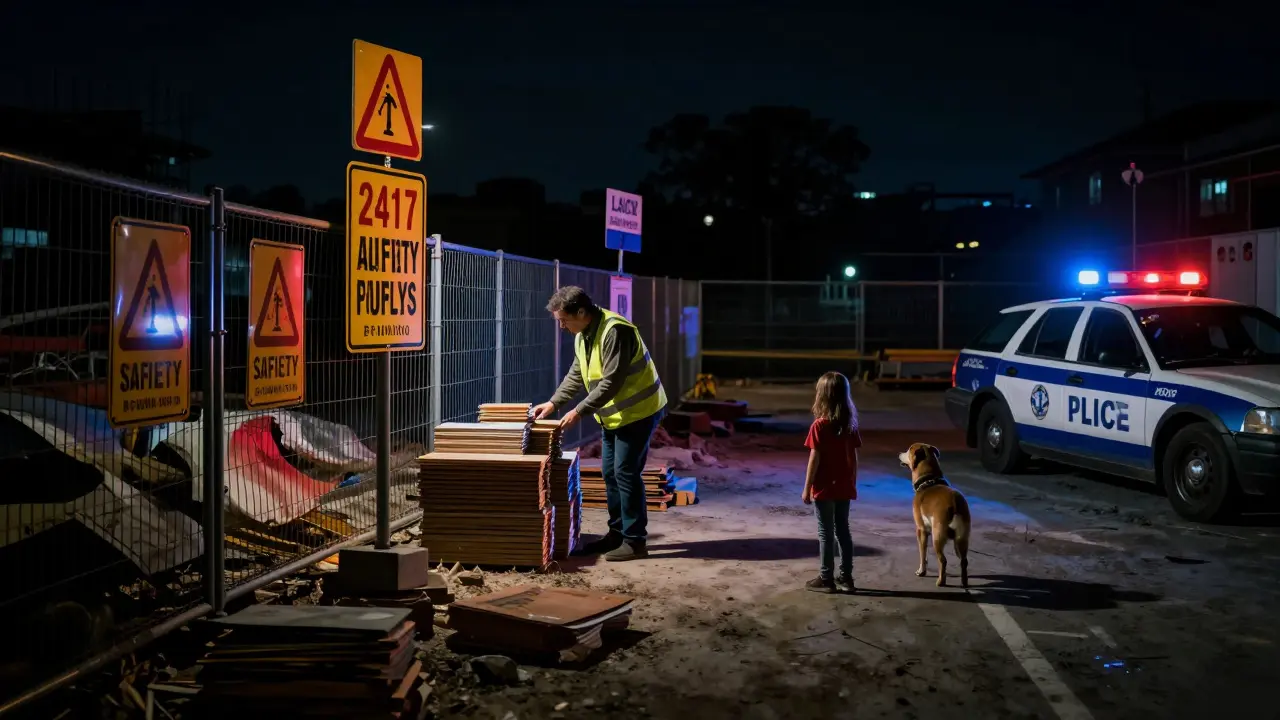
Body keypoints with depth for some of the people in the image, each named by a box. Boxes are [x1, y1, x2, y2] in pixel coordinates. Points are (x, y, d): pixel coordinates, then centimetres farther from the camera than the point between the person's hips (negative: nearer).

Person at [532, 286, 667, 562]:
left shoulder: (615, 331, -25)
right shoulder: (582, 335, 6)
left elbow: (612, 382, -28)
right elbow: (576, 375, 15)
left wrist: (580, 411, -26)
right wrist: (554, 403, 4)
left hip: (638, 412, -9)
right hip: (613, 415, 10)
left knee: (626, 473, -8)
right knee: (610, 473, 12)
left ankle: (635, 541, 0)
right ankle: (617, 533, 24)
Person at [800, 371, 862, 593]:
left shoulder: (819, 425, -15)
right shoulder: (850, 425, 1)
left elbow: (814, 459, -14)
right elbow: (854, 458, 5)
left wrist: (807, 488, -6)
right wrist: (852, 483, 16)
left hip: (824, 488, -5)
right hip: (844, 488, 5)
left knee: (825, 533, 3)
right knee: (843, 530, 13)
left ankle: (826, 579, 9)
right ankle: (845, 577, 19)